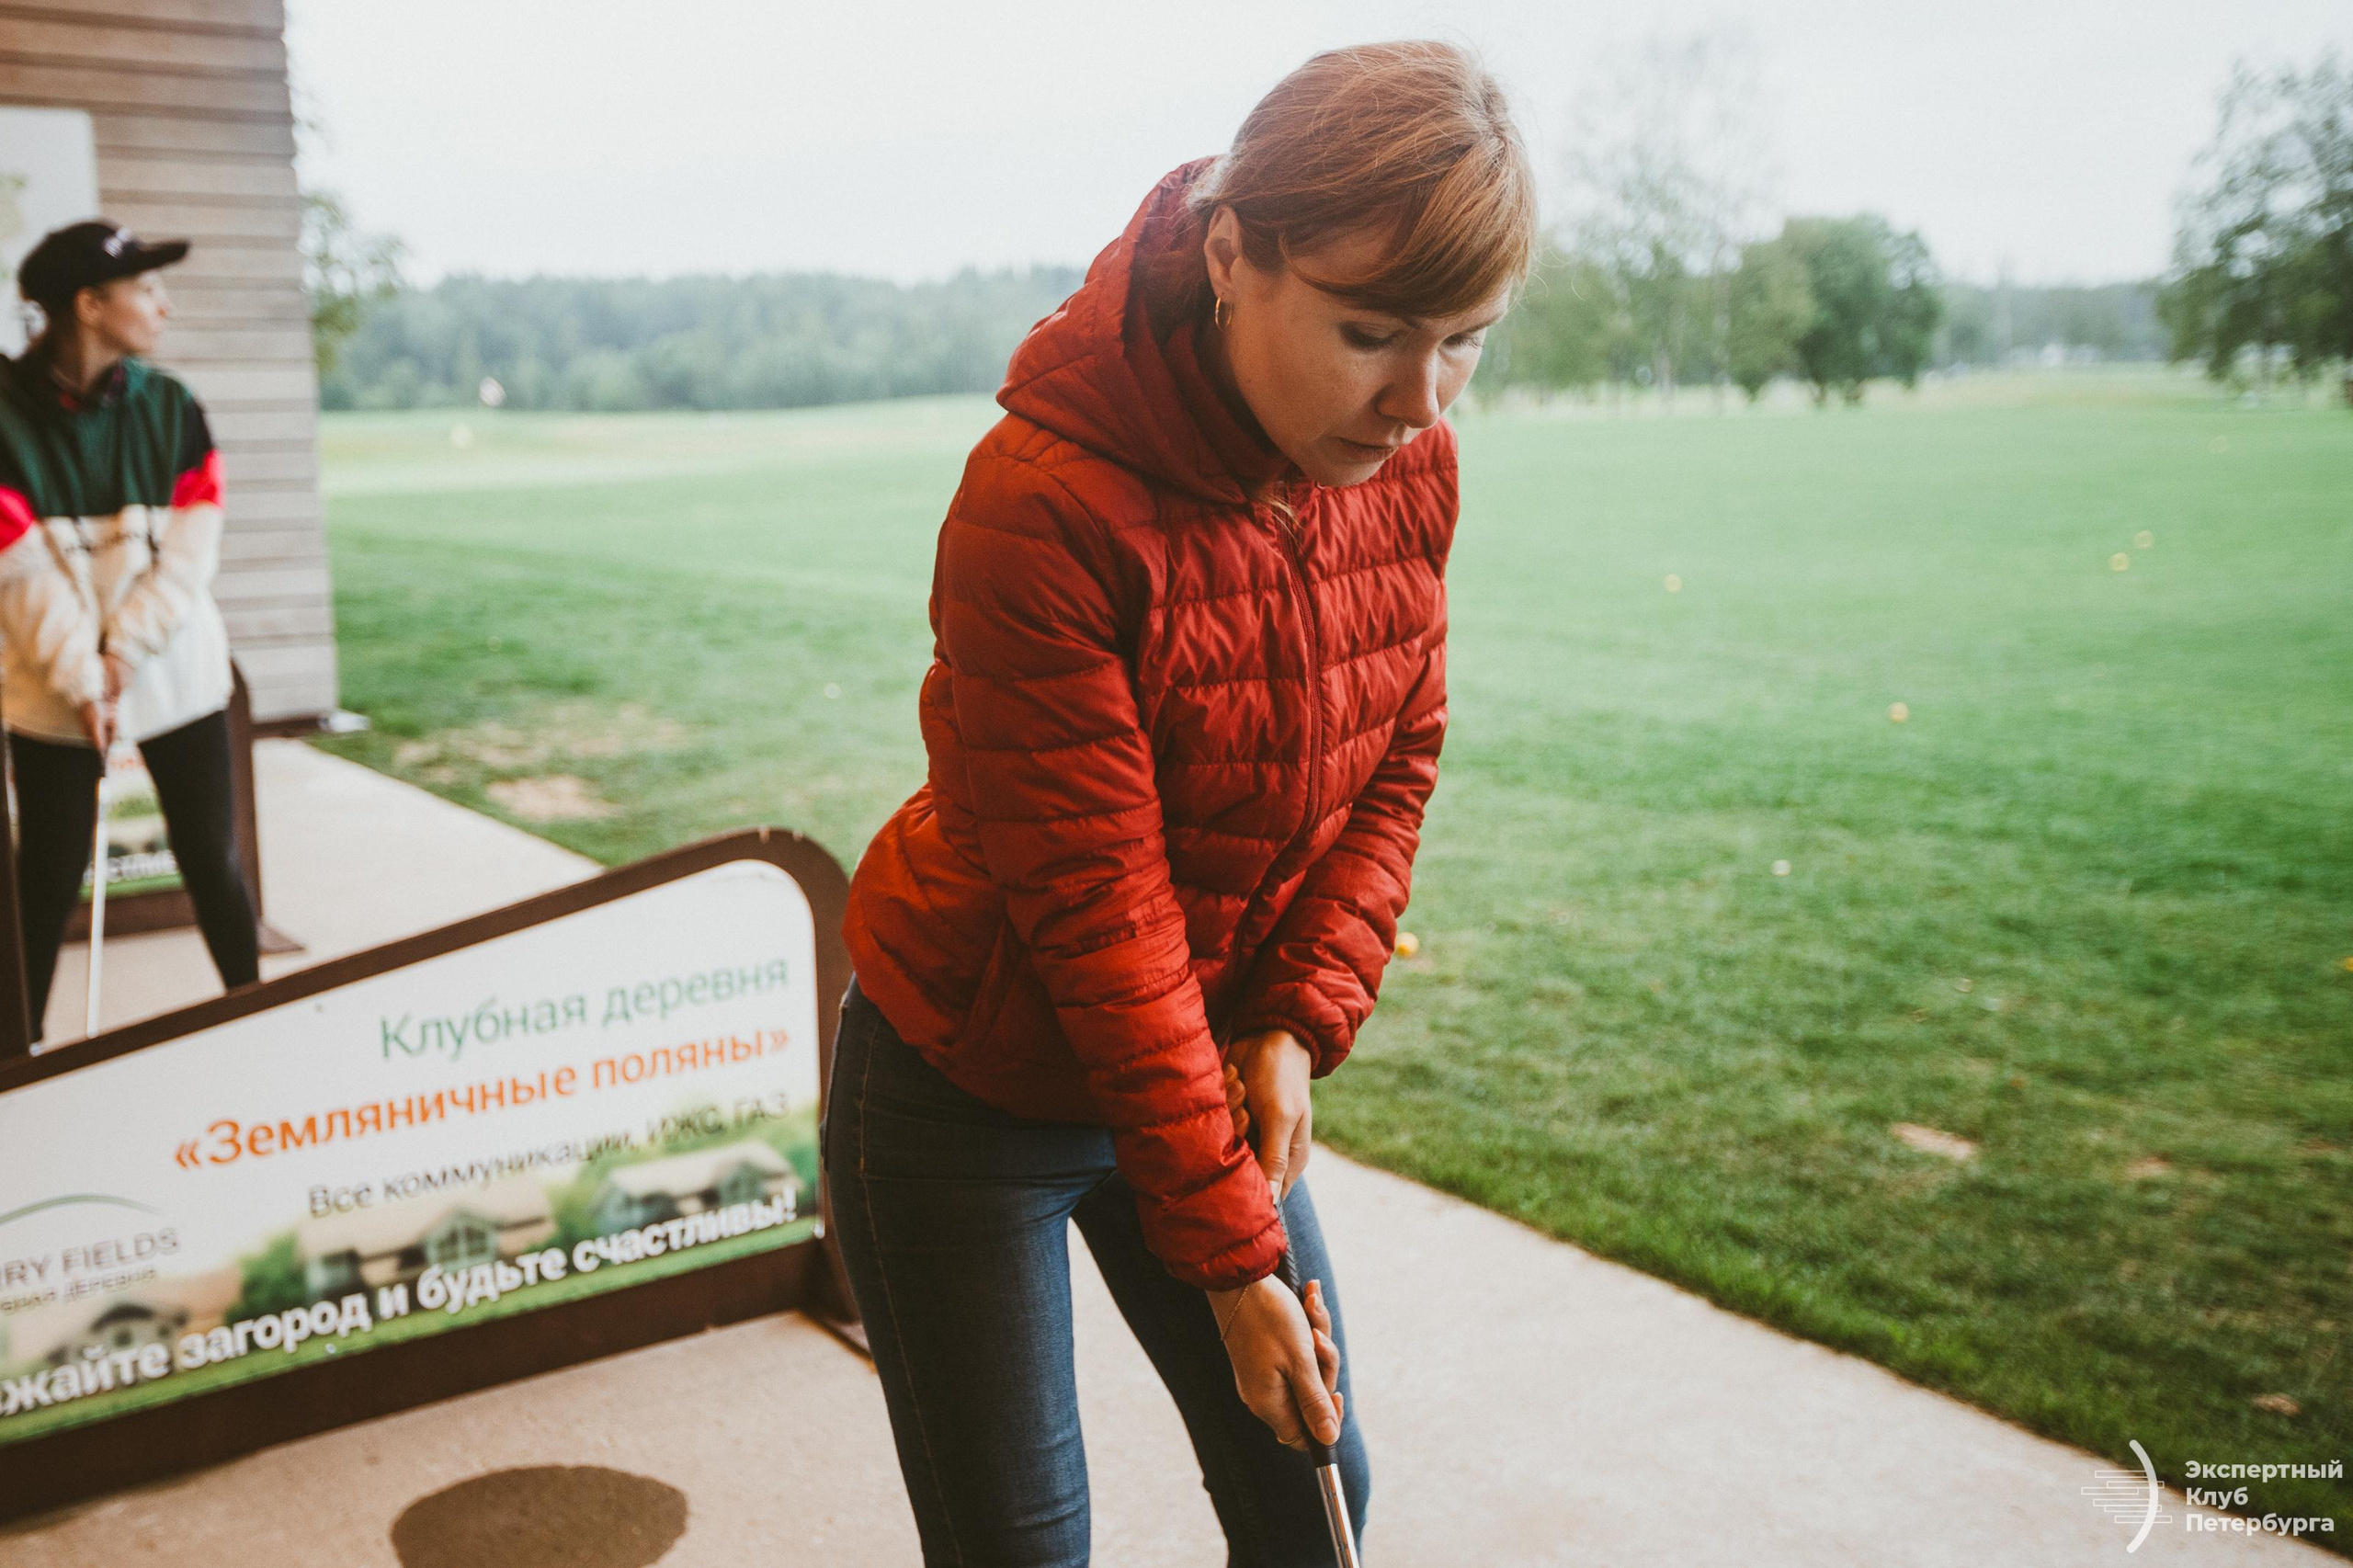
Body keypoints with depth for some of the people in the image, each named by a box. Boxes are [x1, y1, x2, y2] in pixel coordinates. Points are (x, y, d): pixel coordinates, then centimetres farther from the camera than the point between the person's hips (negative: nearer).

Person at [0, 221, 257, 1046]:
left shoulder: (171, 407, 1)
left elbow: (191, 551, -3)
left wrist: (123, 652, -11)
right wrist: (82, 680, -14)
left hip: (178, 677, 2)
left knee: (213, 860, 6)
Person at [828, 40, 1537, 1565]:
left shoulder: (1410, 464, -10)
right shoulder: (1043, 501, -30)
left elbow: (1396, 764, 2)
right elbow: (1098, 911, -26)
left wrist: (1300, 1026, -11)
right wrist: (1231, 1254, -20)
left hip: (1210, 1059, 6)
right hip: (972, 1090, -5)